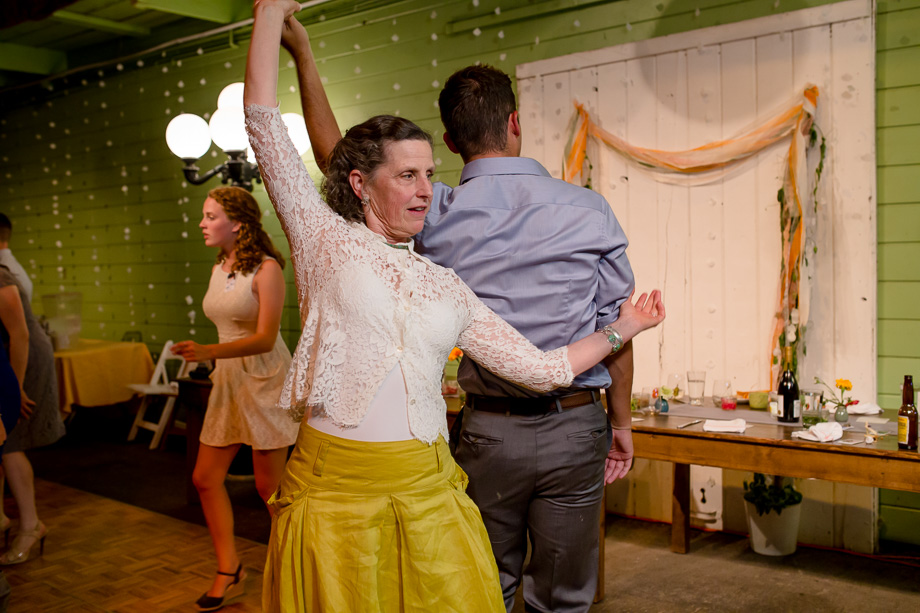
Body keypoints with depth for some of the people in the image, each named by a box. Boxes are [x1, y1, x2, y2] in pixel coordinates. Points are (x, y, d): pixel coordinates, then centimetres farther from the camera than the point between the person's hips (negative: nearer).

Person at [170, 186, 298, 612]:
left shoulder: (266, 268, -14)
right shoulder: (218, 269, 9)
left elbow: (265, 337, -20)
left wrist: (208, 352, -31)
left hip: (265, 378, -8)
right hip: (228, 379, 8)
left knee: (268, 485, 1)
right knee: (205, 478, 6)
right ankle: (229, 572, 20)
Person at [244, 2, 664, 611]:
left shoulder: (448, 288, 11)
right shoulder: (326, 240, 3)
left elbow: (542, 367, 13)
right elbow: (263, 121, -3)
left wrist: (620, 329, 19)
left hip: (429, 490, 3)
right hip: (335, 487, -3)